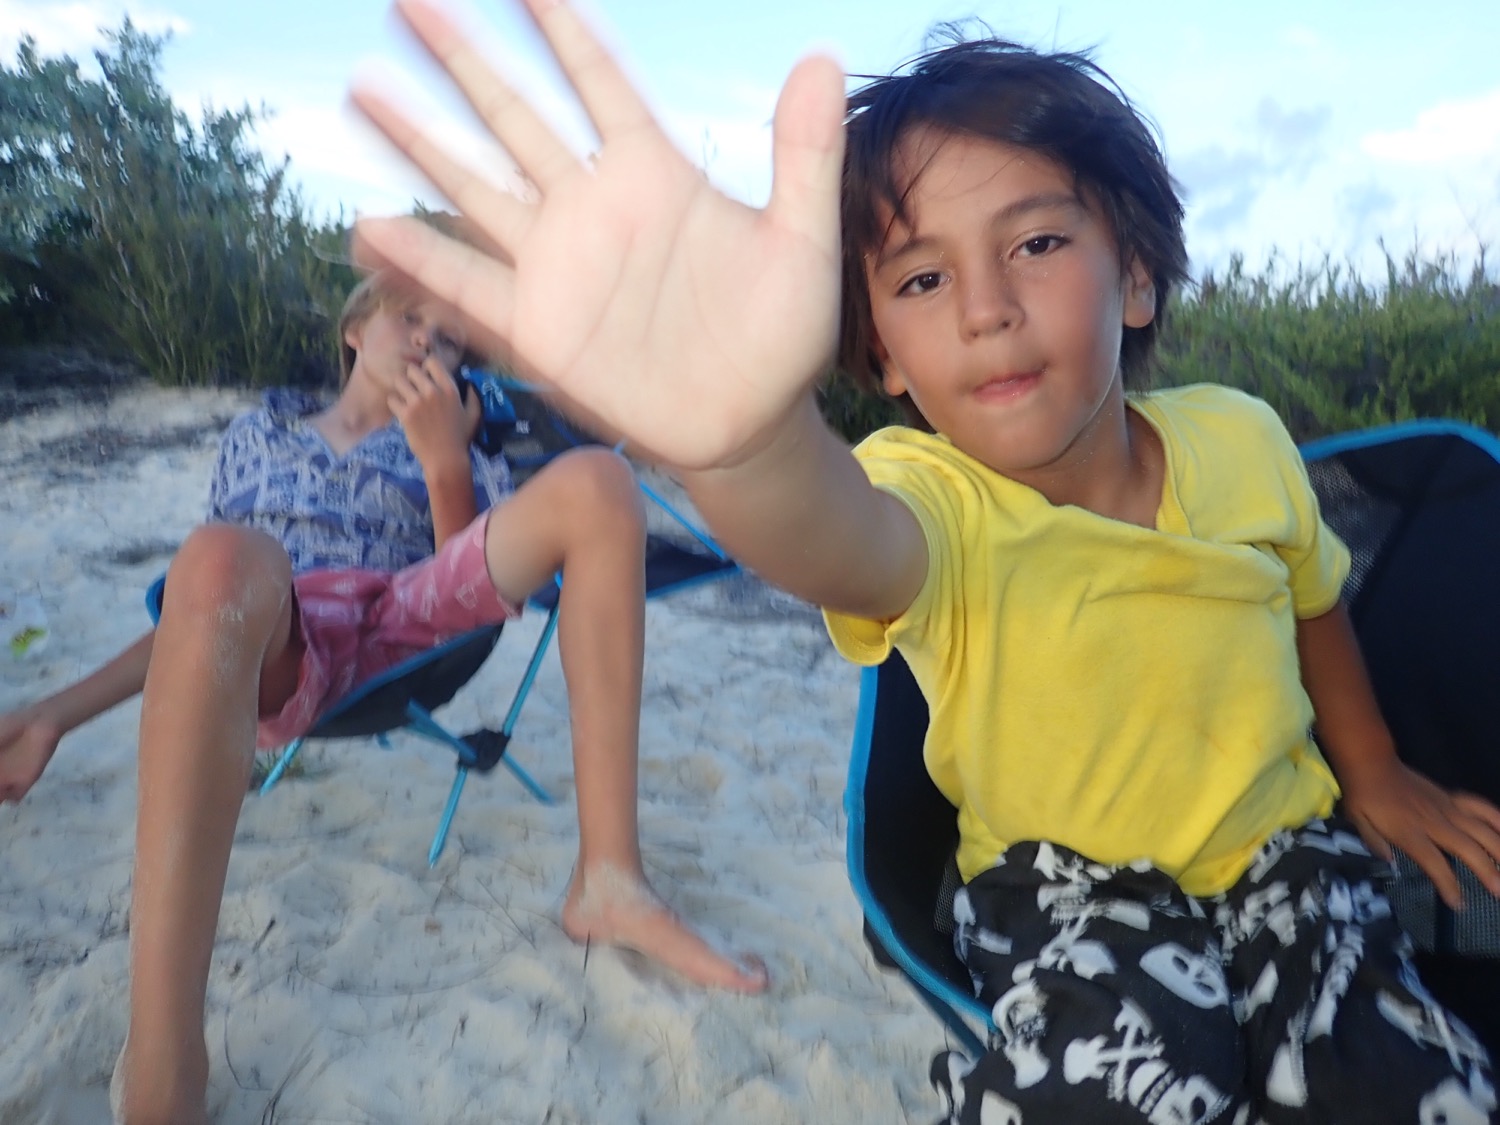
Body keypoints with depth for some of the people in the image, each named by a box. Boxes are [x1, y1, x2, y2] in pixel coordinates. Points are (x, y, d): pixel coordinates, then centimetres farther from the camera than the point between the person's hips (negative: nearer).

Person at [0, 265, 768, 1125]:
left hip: (402, 621, 1)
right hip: (267, 642, -1)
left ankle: (608, 878, -26)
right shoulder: (257, 434, 29)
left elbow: (463, 572, 11)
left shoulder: (443, 443, 27)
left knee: (598, 481, -19)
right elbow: (213, 589, 24)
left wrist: (444, 461, -3)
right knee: (223, 555, -39)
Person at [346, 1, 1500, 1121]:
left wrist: (1373, 772, 22)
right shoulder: (934, 502, -24)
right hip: (1066, 879, -3)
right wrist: (749, 435, -74)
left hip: (1281, 848, 4)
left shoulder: (1243, 440, -11)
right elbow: (853, 544, -50)